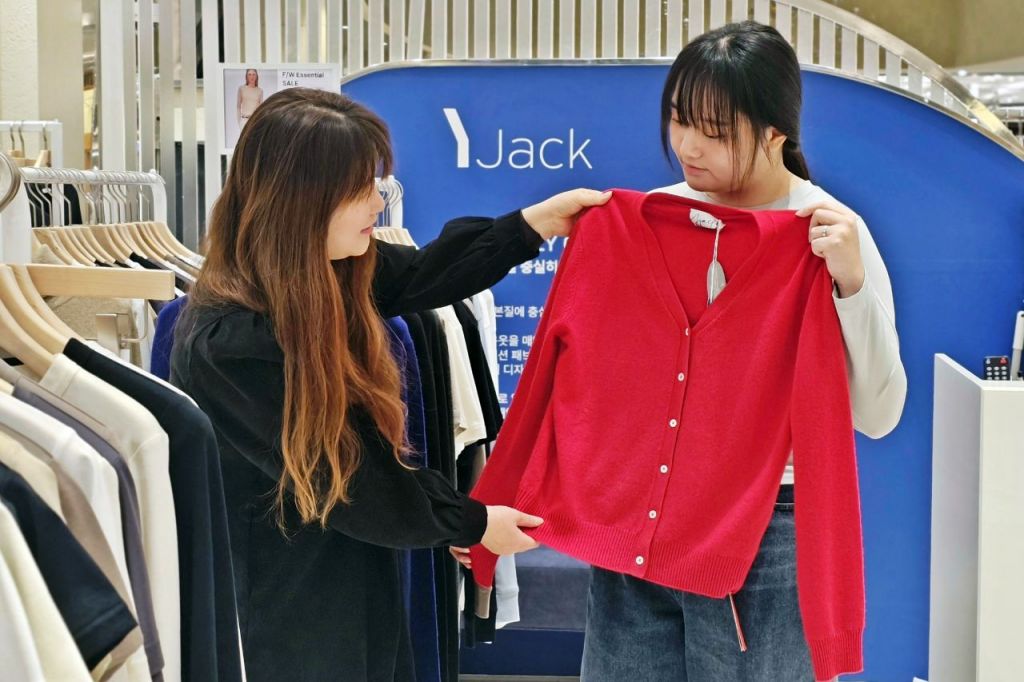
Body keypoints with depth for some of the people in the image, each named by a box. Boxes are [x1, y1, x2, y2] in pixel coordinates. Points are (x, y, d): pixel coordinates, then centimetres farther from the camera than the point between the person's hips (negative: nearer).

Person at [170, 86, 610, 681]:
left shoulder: (324, 272, -5)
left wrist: (537, 223, 8)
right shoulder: (229, 345, -27)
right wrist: (472, 523, -8)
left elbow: (419, 276, 15)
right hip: (282, 614, -8)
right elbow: (339, 482, -20)